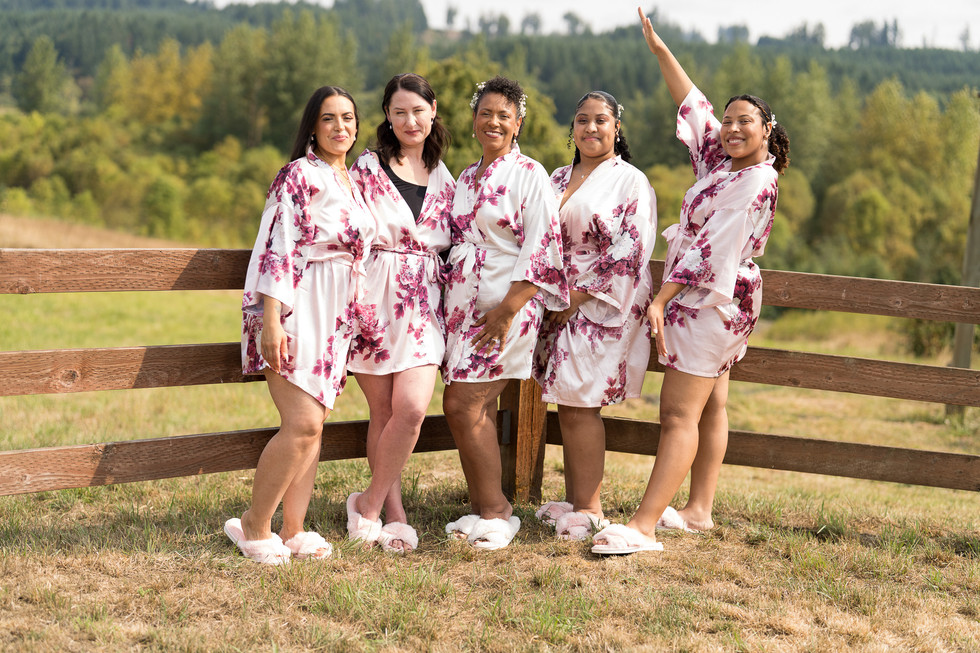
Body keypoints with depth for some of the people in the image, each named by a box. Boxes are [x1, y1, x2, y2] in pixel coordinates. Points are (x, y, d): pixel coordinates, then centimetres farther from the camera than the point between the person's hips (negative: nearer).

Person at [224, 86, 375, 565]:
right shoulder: (300, 174, -8)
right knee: (303, 423, -14)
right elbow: (278, 247, -14)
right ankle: (254, 525, -1)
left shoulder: (353, 181, 17)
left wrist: (350, 318, 21)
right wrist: (270, 319, -20)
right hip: (296, 307, -8)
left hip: (336, 314, 8)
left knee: (314, 424, 5)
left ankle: (293, 530, 9)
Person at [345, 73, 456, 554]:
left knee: (412, 409, -13)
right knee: (383, 413, 2)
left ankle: (369, 505, 3)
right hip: (374, 299, -2)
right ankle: (393, 513, 12)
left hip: (423, 305, 2)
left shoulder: (444, 179, 13)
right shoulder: (366, 169, 1)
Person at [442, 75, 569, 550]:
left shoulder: (529, 174, -5)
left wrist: (507, 310, -18)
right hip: (464, 306, 7)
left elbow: (541, 249, -12)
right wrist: (447, 303, 13)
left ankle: (495, 511, -2)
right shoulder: (465, 180, 17)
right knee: (479, 410, 5)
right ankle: (485, 509, 12)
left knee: (462, 405, -12)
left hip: (507, 306, -7)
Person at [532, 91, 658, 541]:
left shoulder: (631, 182, -4)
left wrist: (579, 294, -14)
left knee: (580, 406, -7)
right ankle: (573, 500, 14)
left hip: (603, 307, -6)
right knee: (567, 406, 7)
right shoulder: (558, 180, 16)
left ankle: (588, 508, 0)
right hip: (561, 306, 6)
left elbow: (628, 251, -12)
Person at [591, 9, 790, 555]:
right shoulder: (722, 158, 8)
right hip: (711, 302, 10)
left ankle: (644, 526, -19)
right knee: (711, 406, 15)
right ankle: (700, 510, 23)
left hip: (710, 300, -10)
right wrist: (659, 49, 16)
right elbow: (693, 105, 18)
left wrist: (661, 298, -23)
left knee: (680, 413, -14)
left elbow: (709, 249, -22)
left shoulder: (754, 183, -19)